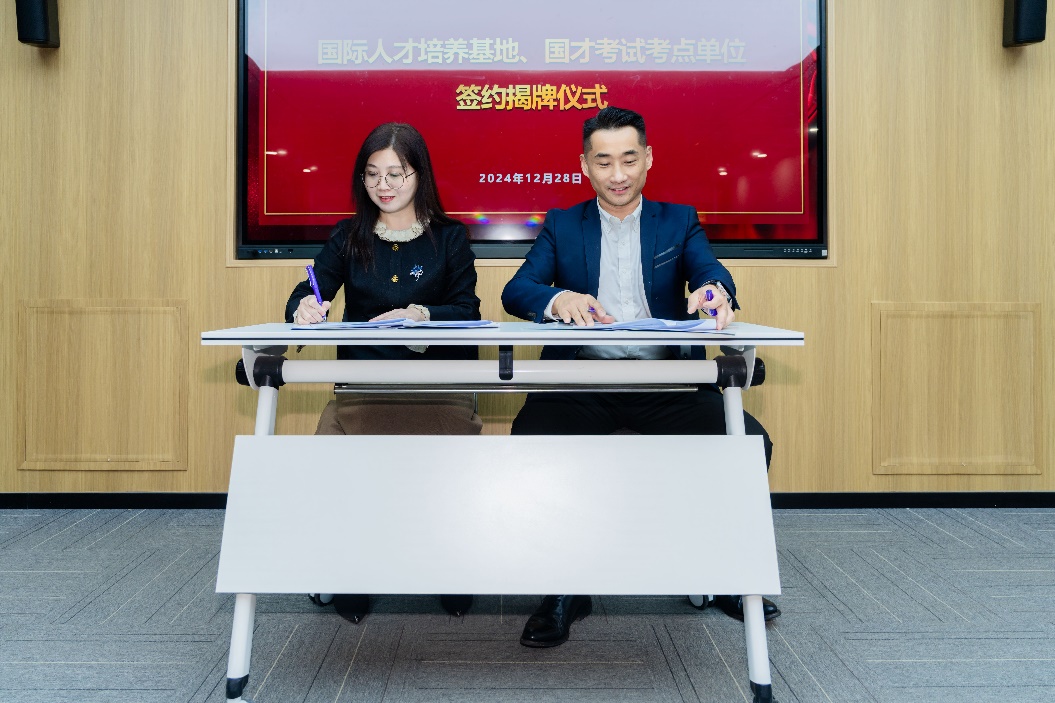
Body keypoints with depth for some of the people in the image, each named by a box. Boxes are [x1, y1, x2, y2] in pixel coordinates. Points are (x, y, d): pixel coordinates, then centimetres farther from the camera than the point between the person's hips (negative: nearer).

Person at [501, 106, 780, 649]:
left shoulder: (678, 221, 17)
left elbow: (710, 271, -3)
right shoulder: (561, 226, 15)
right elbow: (515, 292, 1)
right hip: (582, 381, 0)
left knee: (750, 442, -20)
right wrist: (558, 299, -23)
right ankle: (567, 589, -7)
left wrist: (713, 290, -29)